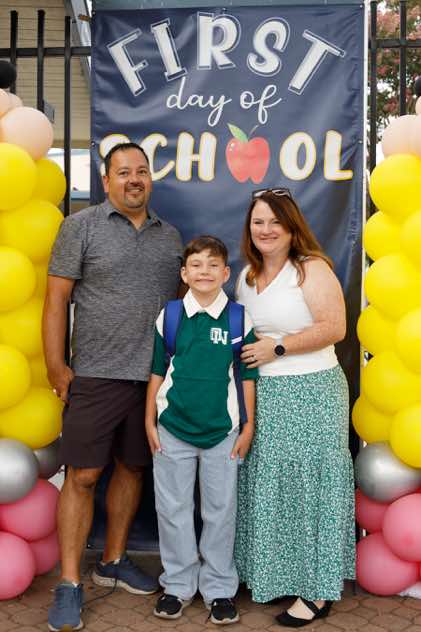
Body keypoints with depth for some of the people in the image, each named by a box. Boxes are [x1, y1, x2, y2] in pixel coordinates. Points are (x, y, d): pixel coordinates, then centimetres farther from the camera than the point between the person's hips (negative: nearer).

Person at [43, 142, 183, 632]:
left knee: (131, 468, 14)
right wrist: (56, 366, -9)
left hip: (153, 376, 5)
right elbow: (57, 299, -4)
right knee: (82, 476, -1)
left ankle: (113, 561, 31)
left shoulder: (169, 235, 12)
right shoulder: (80, 227, -2)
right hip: (96, 375, -4)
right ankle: (69, 584, 10)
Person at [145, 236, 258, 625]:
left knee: (221, 512, 7)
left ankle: (219, 588, 23)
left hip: (222, 431, -1)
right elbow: (156, 373, 5)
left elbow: (247, 377, 3)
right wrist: (150, 422, 3)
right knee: (173, 509, 9)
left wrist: (249, 427, 2)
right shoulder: (169, 316, 0)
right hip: (173, 429, 1)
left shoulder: (240, 319, -2)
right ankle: (178, 585, 25)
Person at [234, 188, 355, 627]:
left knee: (307, 486, 0)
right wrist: (243, 353, 6)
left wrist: (276, 347, -17)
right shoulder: (247, 276, 13)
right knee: (265, 487, 13)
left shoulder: (312, 269, -9)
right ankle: (268, 574, 29)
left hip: (309, 394, -6)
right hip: (260, 395, 7)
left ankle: (315, 591, 13)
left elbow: (334, 328, -17)